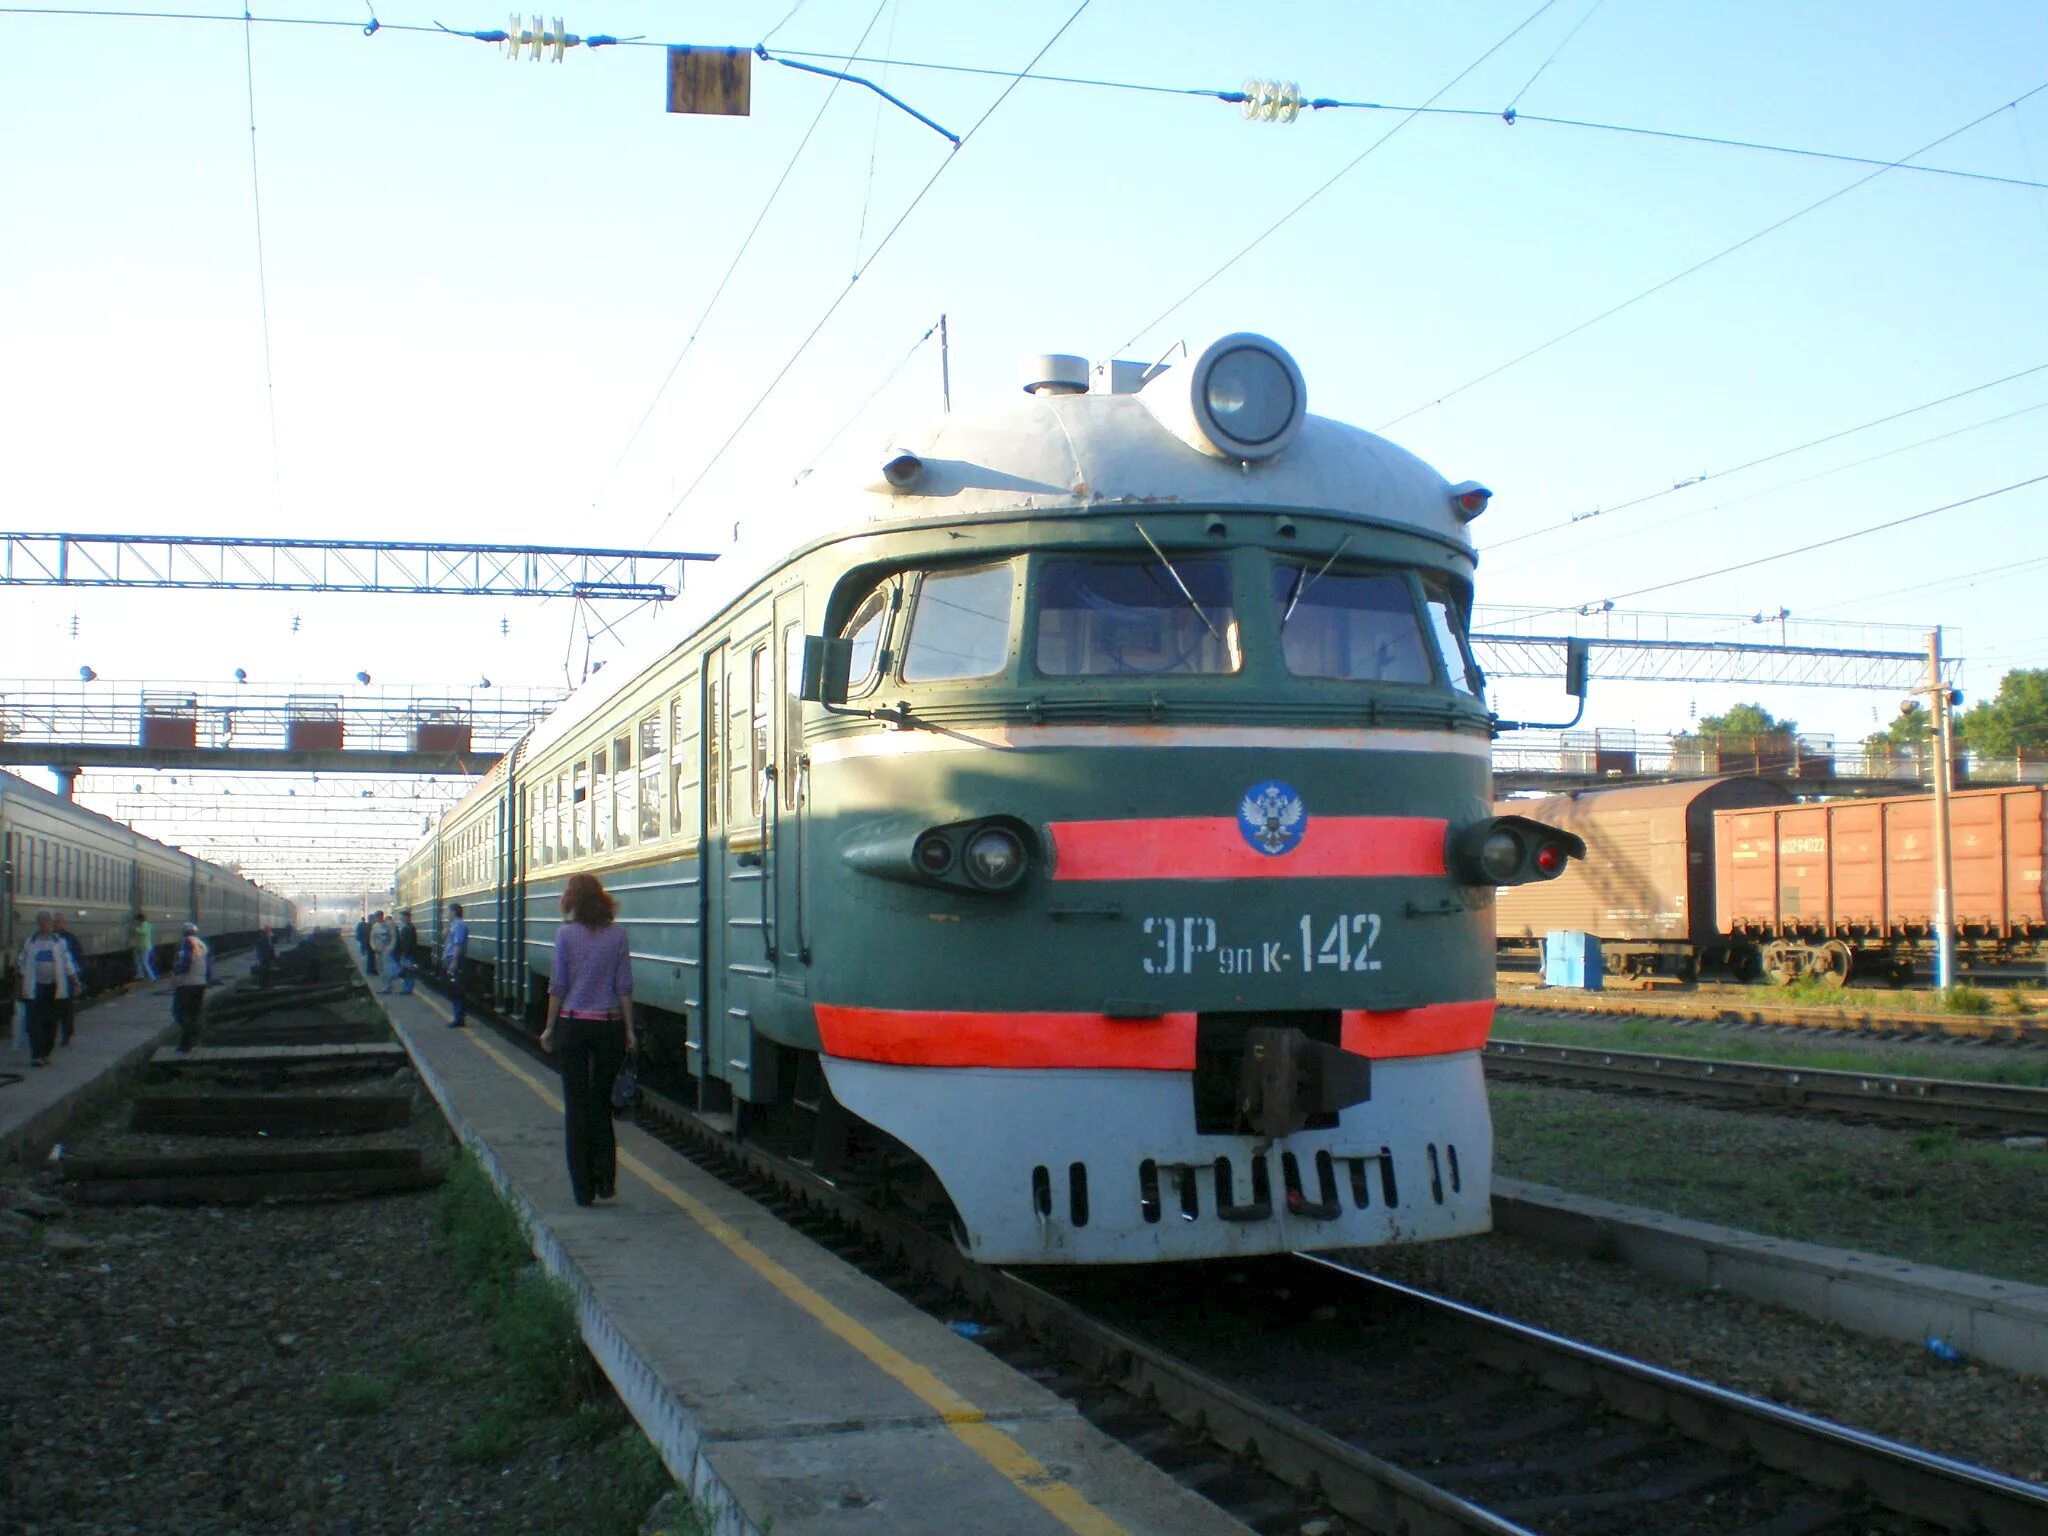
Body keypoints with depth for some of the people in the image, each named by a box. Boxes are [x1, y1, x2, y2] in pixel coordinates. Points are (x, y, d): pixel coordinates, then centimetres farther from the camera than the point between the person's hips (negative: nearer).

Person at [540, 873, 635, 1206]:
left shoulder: (566, 934, -5)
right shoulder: (617, 934, -1)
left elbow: (558, 986, -4)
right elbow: (624, 987, -1)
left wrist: (550, 1028, 5)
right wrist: (629, 1029, 5)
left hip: (573, 1025, -2)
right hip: (609, 1026, 2)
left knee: (576, 1104, 5)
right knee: (602, 1101, 13)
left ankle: (583, 1189, 5)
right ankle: (605, 1181, 5)